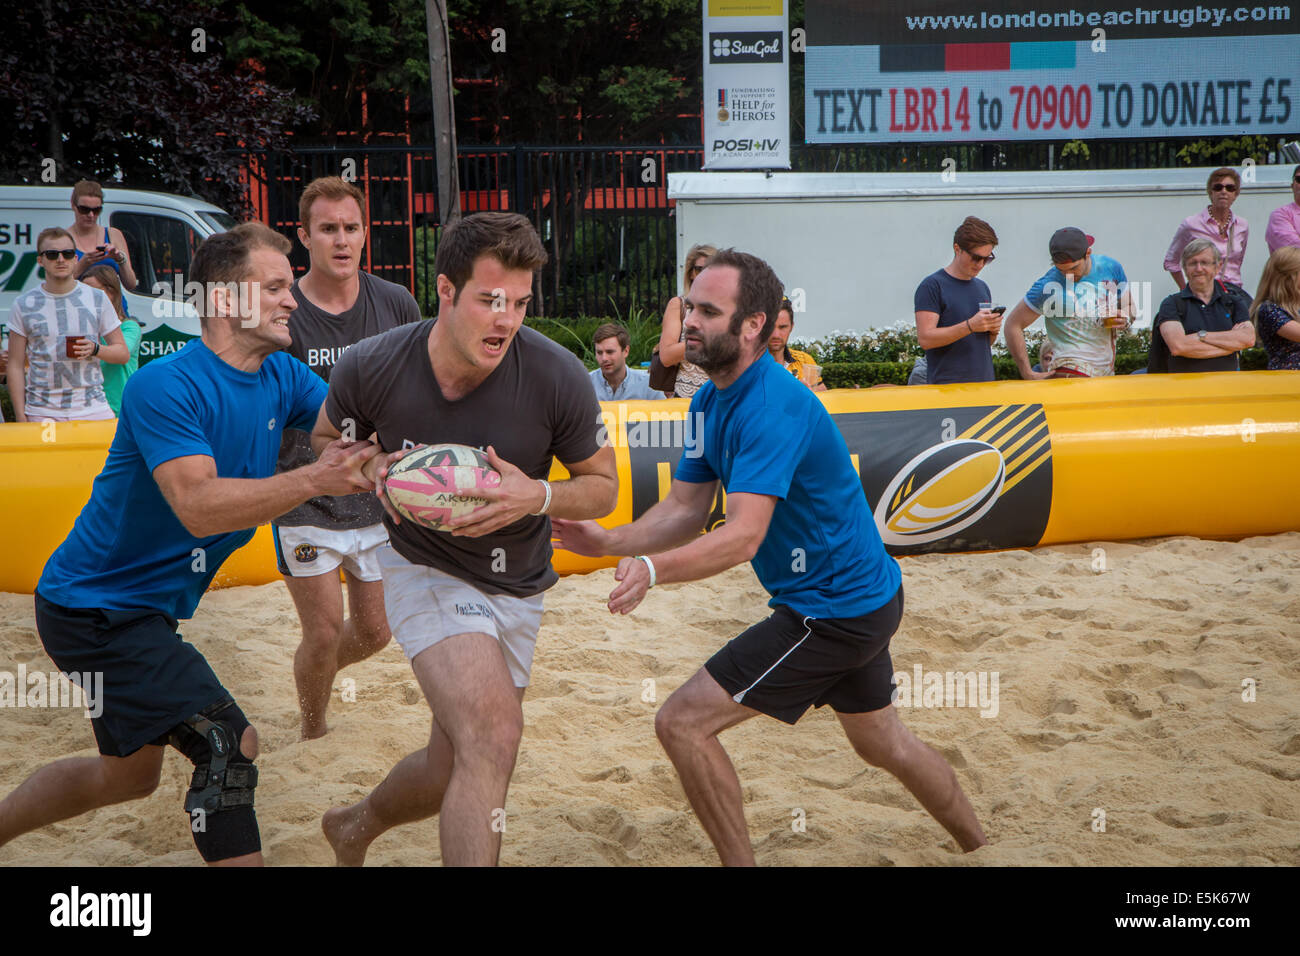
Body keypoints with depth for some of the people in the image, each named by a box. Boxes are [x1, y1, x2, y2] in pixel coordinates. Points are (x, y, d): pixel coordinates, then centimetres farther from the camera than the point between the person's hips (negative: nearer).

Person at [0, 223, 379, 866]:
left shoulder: (281, 377, 0)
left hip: (143, 611, 10)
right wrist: (311, 480, -44)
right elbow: (198, 506, -34)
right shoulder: (165, 386, -24)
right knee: (229, 744, -20)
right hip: (91, 610, -10)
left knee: (129, 774, 24)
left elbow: (363, 426, -9)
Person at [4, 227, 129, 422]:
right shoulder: (24, 305, 5)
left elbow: (123, 353, 11)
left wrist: (95, 349, -10)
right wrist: (20, 417, -3)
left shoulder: (97, 299, 8)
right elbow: (15, 366, 4)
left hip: (93, 410, 1)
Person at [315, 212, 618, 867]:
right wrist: (373, 471, -18)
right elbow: (325, 440, 3)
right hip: (425, 570, -3)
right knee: (493, 734, -27)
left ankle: (356, 825, 48)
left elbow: (603, 485, -6)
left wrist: (538, 497, -27)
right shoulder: (370, 368, -19)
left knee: (455, 771, 16)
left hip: (517, 589, 3)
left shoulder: (558, 378, -20)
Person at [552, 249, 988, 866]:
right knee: (882, 744, 28)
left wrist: (653, 569, -49)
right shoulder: (710, 402, 4)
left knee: (681, 723, -11)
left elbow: (744, 536, -35)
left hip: (833, 611, -10)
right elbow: (685, 510, 2)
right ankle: (980, 847, 47)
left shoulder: (772, 408, -26)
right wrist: (610, 541, -14)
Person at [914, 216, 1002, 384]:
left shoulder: (982, 288, 16)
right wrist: (970, 326, -21)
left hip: (984, 381, 6)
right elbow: (925, 339, -15)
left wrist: (993, 329, 1)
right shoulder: (932, 286, -6)